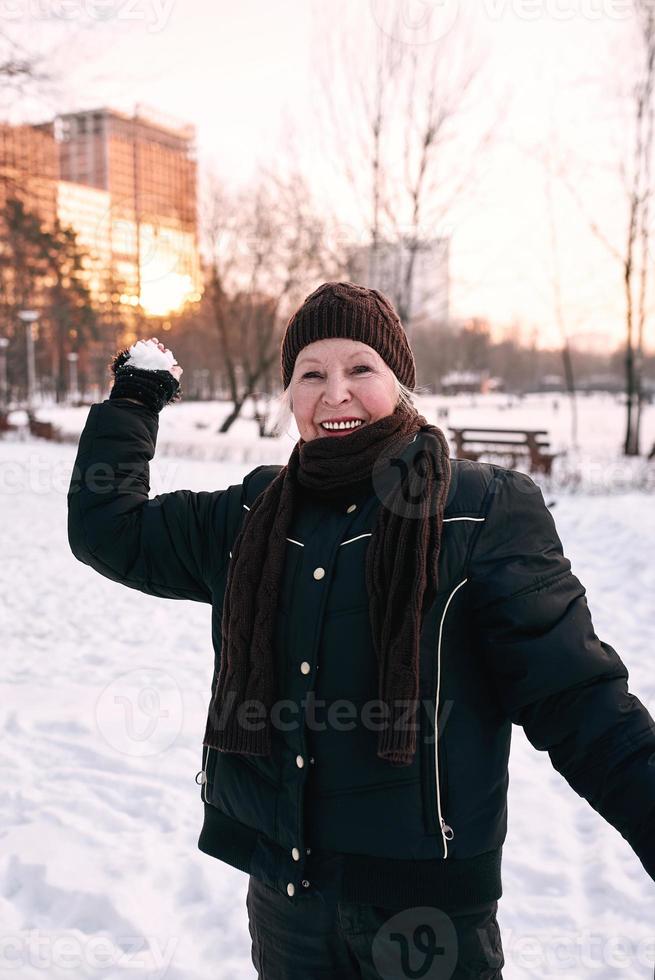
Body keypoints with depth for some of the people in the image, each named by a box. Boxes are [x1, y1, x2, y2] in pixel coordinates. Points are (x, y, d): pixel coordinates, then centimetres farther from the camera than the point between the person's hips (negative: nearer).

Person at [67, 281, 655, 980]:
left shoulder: (484, 512, -12)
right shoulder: (253, 515, 3)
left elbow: (574, 697, -11)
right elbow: (108, 529, 11)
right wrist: (134, 397, 9)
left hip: (425, 894, -4)